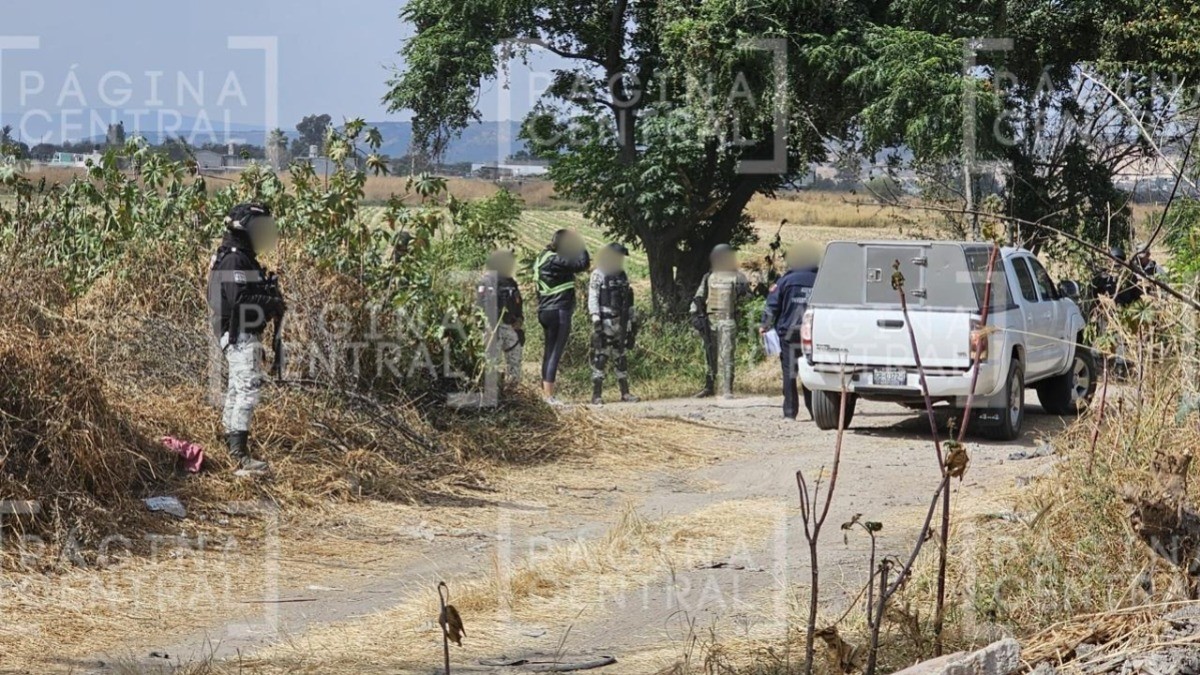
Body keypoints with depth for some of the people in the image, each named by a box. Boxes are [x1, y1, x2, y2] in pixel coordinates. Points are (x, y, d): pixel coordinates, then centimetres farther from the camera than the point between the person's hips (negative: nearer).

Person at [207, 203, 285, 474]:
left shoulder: (242, 257, 16)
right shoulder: (234, 260, -18)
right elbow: (240, 301, -27)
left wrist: (272, 302, 3)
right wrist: (274, 305, -17)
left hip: (243, 333, 11)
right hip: (240, 333, -11)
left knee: (237, 387, 20)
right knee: (249, 387, -17)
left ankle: (231, 439, 32)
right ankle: (240, 455, -23)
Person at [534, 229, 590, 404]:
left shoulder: (543, 258, 14)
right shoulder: (555, 260, -16)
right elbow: (582, 264, -20)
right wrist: (580, 245, -9)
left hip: (545, 311, 10)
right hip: (559, 311, -10)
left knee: (549, 352, 14)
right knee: (556, 353, -8)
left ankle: (546, 392, 19)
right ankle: (549, 394, -10)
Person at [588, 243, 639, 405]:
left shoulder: (623, 276, 15)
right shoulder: (598, 275, -5)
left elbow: (629, 300, 19)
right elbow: (593, 298, -10)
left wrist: (632, 321, 16)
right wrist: (596, 319, -19)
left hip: (620, 323, 6)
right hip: (605, 322, -6)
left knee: (621, 358, 10)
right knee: (600, 357, -8)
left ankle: (625, 392, 14)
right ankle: (596, 395, -8)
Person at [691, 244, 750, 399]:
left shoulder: (737, 277, 3)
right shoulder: (708, 278, 13)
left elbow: (746, 294, -2)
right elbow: (698, 297, 15)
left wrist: (742, 292, -24)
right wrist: (695, 314, 3)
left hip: (728, 322, -4)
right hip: (709, 321, 4)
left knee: (726, 356, -12)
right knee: (710, 356, 12)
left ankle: (727, 390, -14)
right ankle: (708, 387, 22)